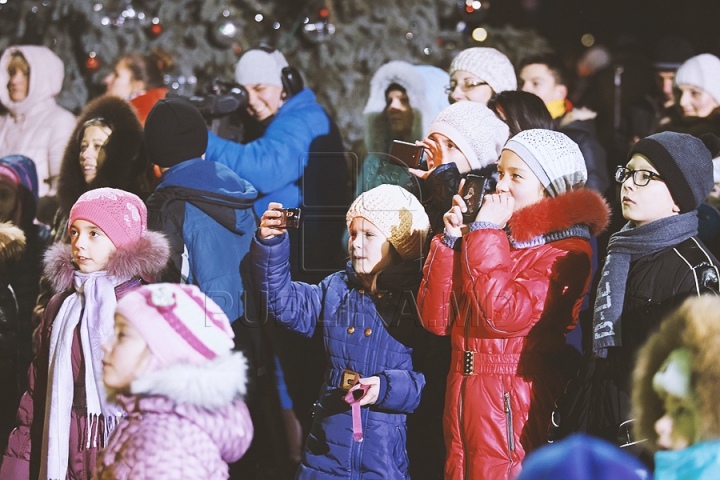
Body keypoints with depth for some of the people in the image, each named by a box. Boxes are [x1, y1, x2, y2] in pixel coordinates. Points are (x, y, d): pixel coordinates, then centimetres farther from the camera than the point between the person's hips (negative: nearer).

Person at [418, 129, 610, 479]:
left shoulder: (566, 252, -8)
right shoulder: (493, 239, 13)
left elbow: (504, 315, -23)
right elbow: (436, 319, 6)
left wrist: (486, 234, -16)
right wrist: (451, 240, -3)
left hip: (516, 409, -7)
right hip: (462, 403, 7)